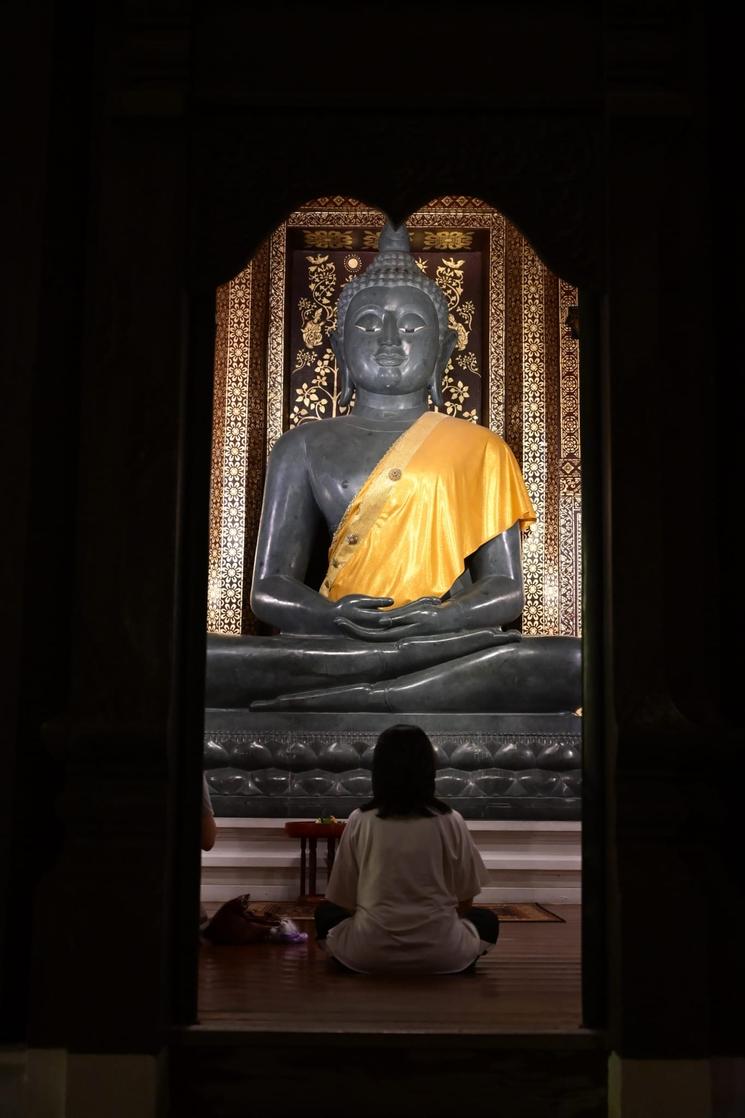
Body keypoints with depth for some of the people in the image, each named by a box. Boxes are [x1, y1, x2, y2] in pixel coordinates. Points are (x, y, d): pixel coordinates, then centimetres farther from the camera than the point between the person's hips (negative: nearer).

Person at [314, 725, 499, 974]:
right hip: (441, 953, 0)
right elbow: (465, 900, 6)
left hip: (369, 953, 0)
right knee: (486, 920, 29)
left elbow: (343, 900, 4)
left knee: (325, 912, 29)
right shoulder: (451, 821, -2)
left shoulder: (360, 821, -2)